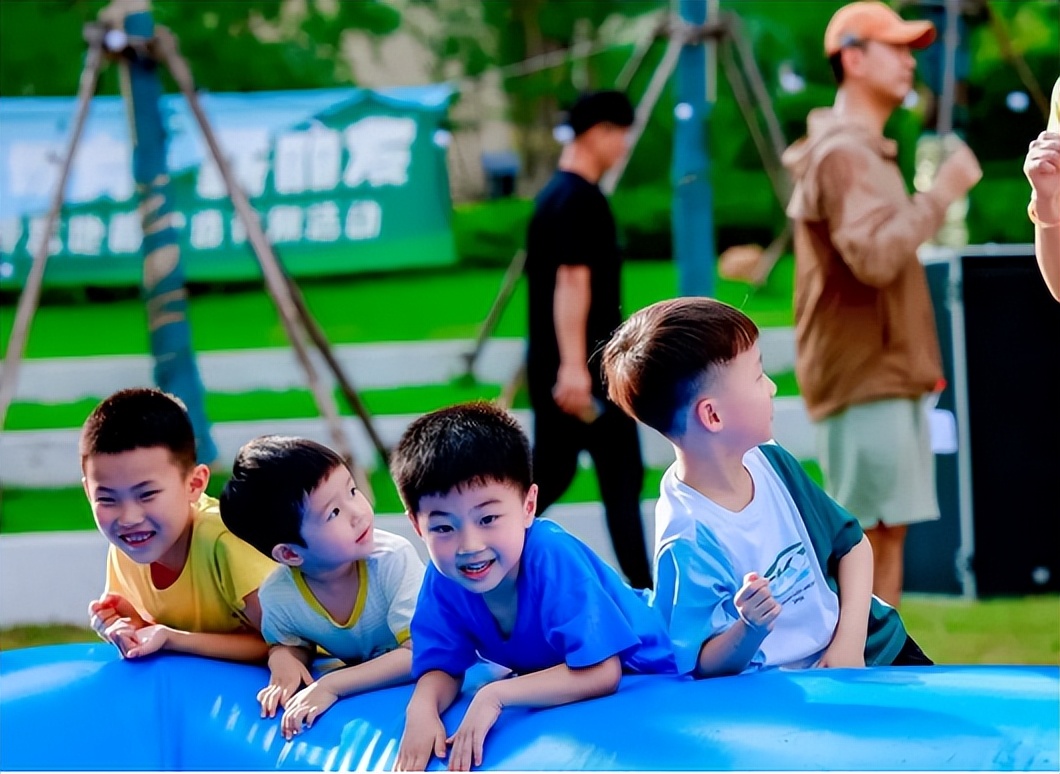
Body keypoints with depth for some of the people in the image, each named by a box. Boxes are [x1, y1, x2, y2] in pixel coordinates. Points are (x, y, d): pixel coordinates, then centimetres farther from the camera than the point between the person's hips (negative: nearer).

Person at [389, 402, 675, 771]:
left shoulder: (553, 556, -35)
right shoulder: (443, 577, -18)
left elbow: (602, 671, -36)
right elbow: (443, 666, -8)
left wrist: (495, 696, -40)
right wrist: (422, 710, -31)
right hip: (554, 685, 5)